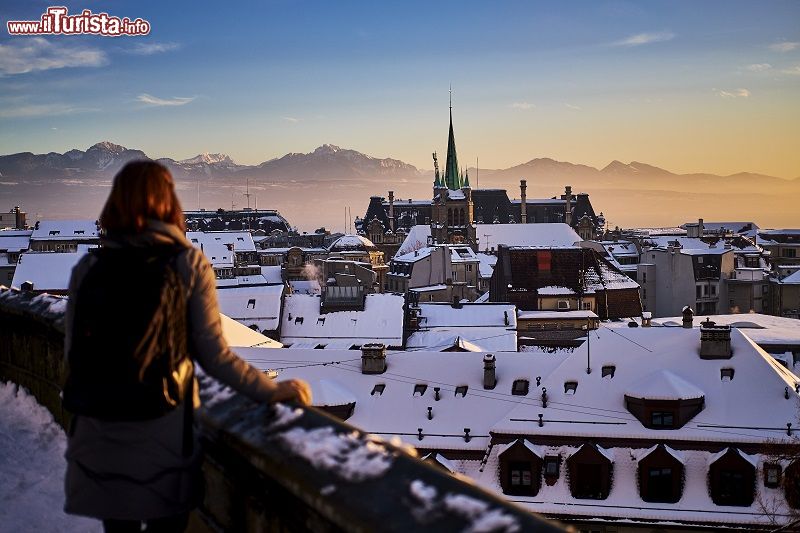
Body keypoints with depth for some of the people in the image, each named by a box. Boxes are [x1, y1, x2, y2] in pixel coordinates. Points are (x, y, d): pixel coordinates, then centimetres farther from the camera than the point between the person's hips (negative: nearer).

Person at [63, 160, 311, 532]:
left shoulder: (88, 267, -3)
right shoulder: (189, 264, -7)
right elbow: (214, 356, -11)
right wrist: (276, 390, -1)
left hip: (99, 433, 2)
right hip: (164, 430, -2)